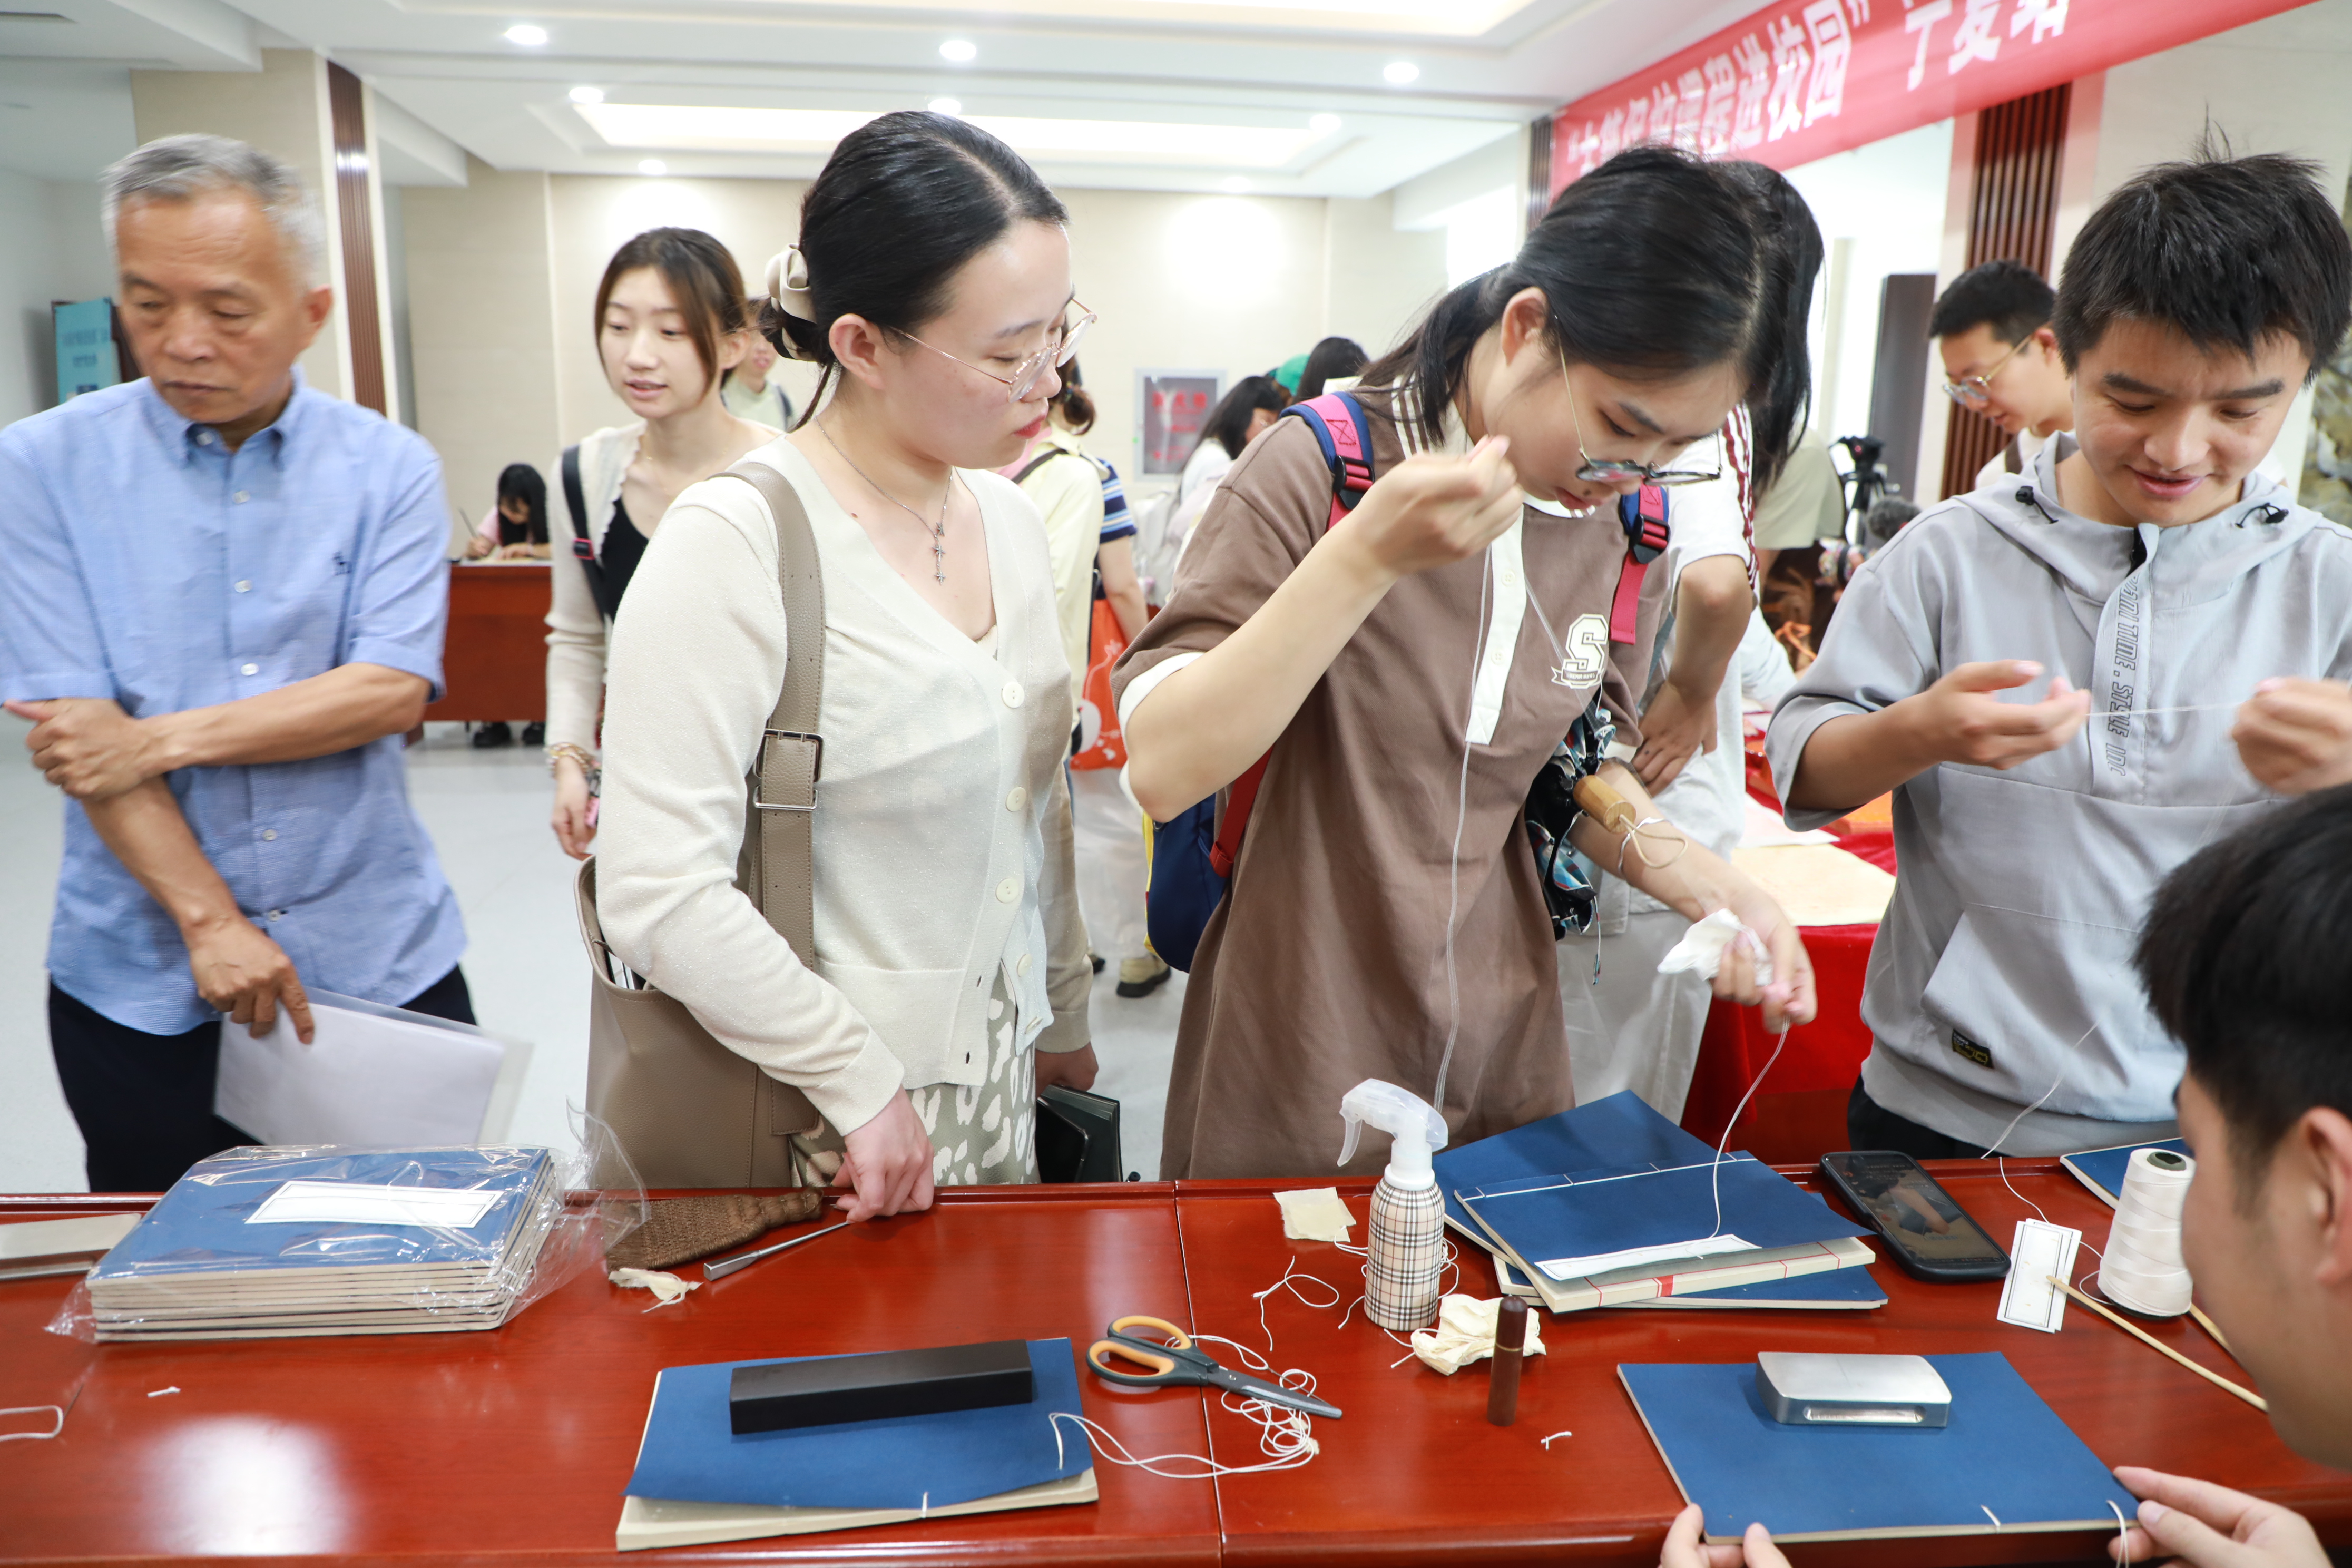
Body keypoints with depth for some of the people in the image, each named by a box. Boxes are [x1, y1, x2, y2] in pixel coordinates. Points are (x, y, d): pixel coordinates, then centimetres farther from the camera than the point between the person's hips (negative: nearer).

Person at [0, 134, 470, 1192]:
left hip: (382, 959, 0)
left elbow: (395, 691, -10)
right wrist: (210, 921, -14)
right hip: (141, 984, 0)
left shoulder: (389, 468, -1)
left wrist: (168, 739, -15)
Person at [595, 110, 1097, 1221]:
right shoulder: (731, 543, -20)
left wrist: (1063, 1018, 15)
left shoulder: (1006, 514, 3)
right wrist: (862, 1082, -18)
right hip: (805, 1122, -6)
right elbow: (660, 896, -24)